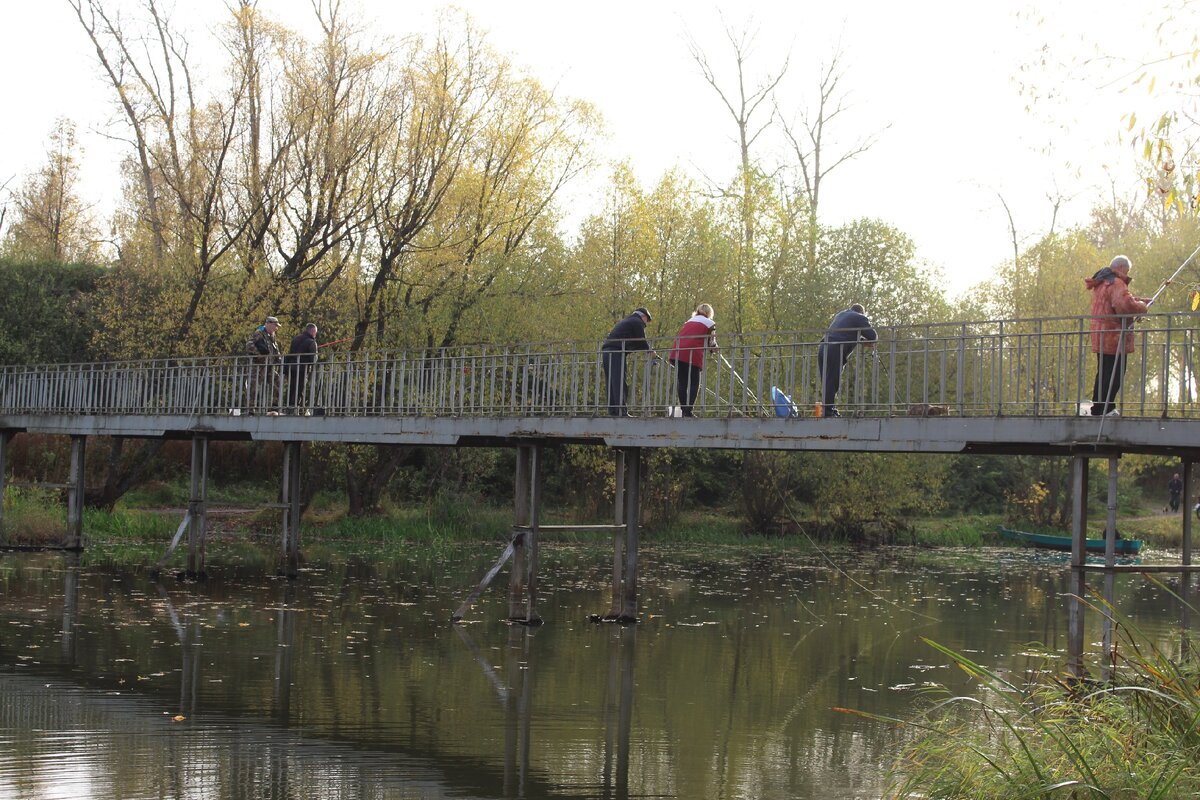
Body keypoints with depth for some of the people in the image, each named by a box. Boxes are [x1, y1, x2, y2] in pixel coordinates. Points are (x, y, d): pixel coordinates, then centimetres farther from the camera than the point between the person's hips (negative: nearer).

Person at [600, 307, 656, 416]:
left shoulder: (624, 322, 32)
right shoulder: (637, 322, 5)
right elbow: (641, 342, 1)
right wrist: (651, 352, 16)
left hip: (606, 352, 9)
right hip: (616, 353, -9)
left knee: (611, 384, 7)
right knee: (619, 383, -12)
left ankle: (612, 411, 5)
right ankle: (621, 411, -17)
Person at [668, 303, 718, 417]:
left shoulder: (689, 321, 28)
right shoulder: (710, 323, 11)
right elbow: (711, 342, 8)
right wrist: (715, 347, 28)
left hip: (678, 353, 5)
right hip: (692, 356, -5)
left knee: (682, 383, 10)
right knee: (694, 383, 1)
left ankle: (683, 409, 6)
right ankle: (688, 411, -10)